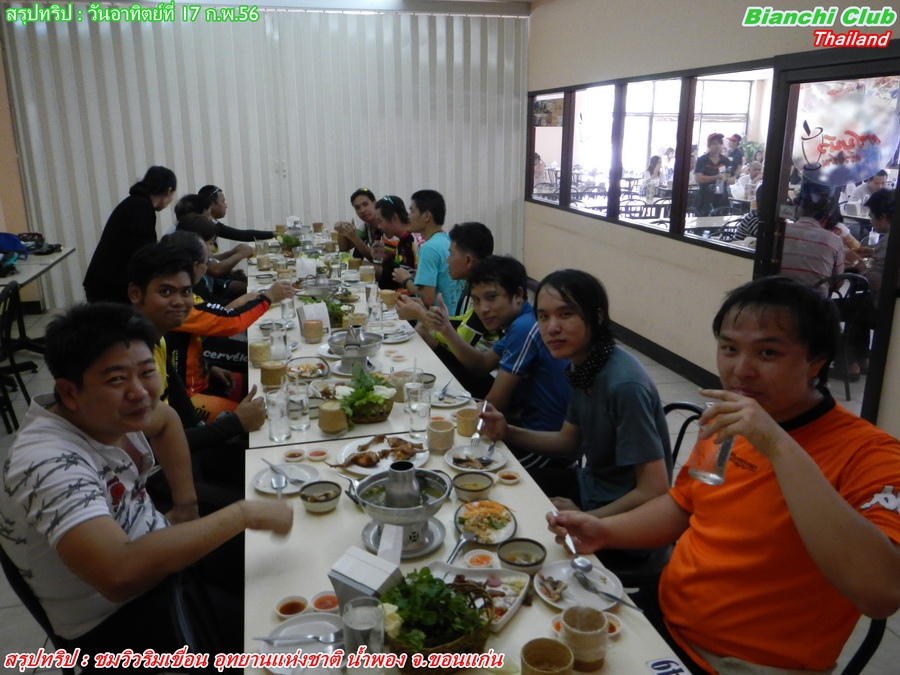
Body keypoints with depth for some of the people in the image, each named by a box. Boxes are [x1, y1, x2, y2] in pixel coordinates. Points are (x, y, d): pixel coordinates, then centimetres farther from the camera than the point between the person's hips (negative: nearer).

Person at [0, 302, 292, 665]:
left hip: (156, 549, 8)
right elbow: (120, 576, -46)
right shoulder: (50, 464, -33)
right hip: (112, 618, -7)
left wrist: (187, 501, 5)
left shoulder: (106, 410, -9)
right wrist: (242, 514, -38)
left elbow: (165, 420, 15)